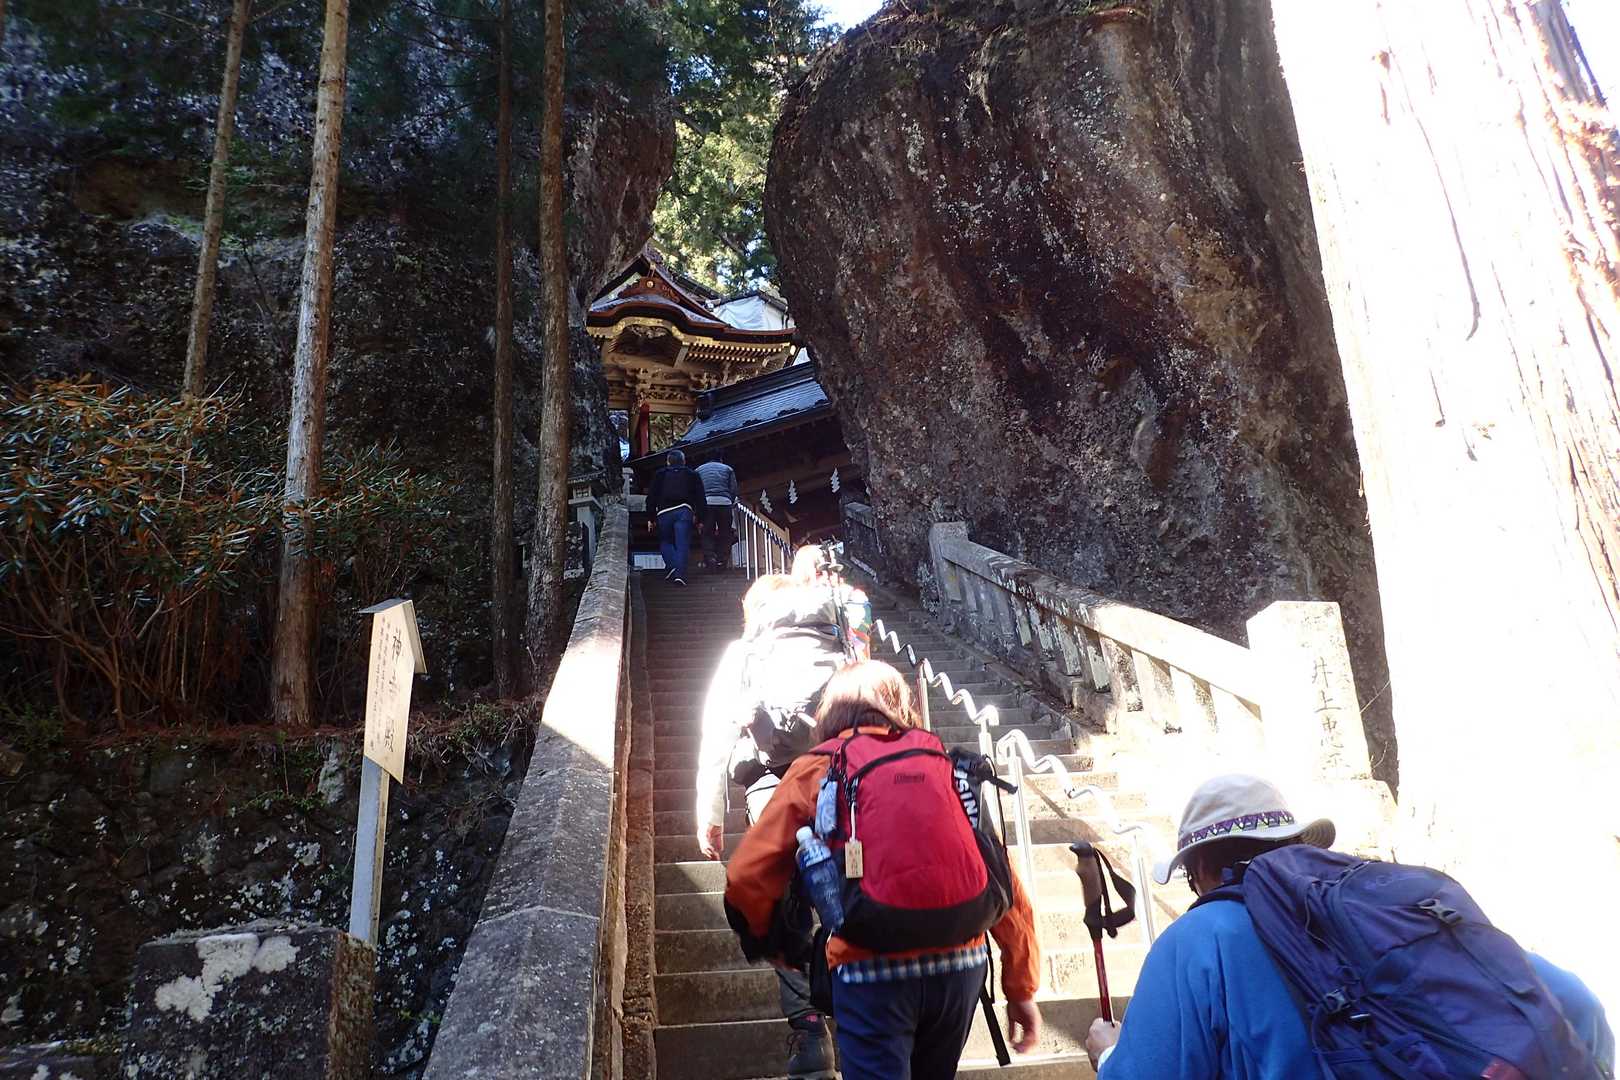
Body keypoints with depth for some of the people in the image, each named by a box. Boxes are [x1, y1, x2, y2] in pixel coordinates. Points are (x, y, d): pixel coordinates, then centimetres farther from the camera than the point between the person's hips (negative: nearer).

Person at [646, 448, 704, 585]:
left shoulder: (659, 474, 17)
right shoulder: (692, 475, 18)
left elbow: (651, 497, 11)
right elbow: (700, 498, 14)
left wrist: (650, 518, 12)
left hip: (664, 512, 0)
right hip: (684, 511, 0)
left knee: (665, 541, 16)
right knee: (682, 544, -3)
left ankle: (672, 566, -6)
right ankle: (680, 573, -15)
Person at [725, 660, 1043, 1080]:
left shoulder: (817, 770, 4)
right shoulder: (945, 764, 12)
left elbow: (746, 877, -1)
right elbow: (1006, 884, 8)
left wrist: (768, 942, 19)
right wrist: (1022, 988, 16)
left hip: (873, 970, -4)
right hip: (960, 966, 5)